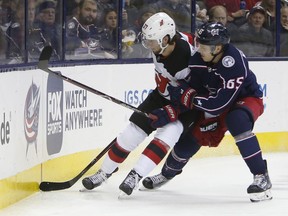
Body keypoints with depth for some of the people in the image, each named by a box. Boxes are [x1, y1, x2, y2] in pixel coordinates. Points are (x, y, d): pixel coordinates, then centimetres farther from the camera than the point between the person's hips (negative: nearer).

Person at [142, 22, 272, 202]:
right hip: (216, 102, 6)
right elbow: (190, 88, -7)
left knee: (237, 120, -38)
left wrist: (185, 96, -36)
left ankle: (261, 176, -31)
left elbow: (220, 103, -37)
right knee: (191, 137, 2)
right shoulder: (198, 59, -18)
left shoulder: (235, 63, -37)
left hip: (247, 98, -6)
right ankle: (168, 172, 34)